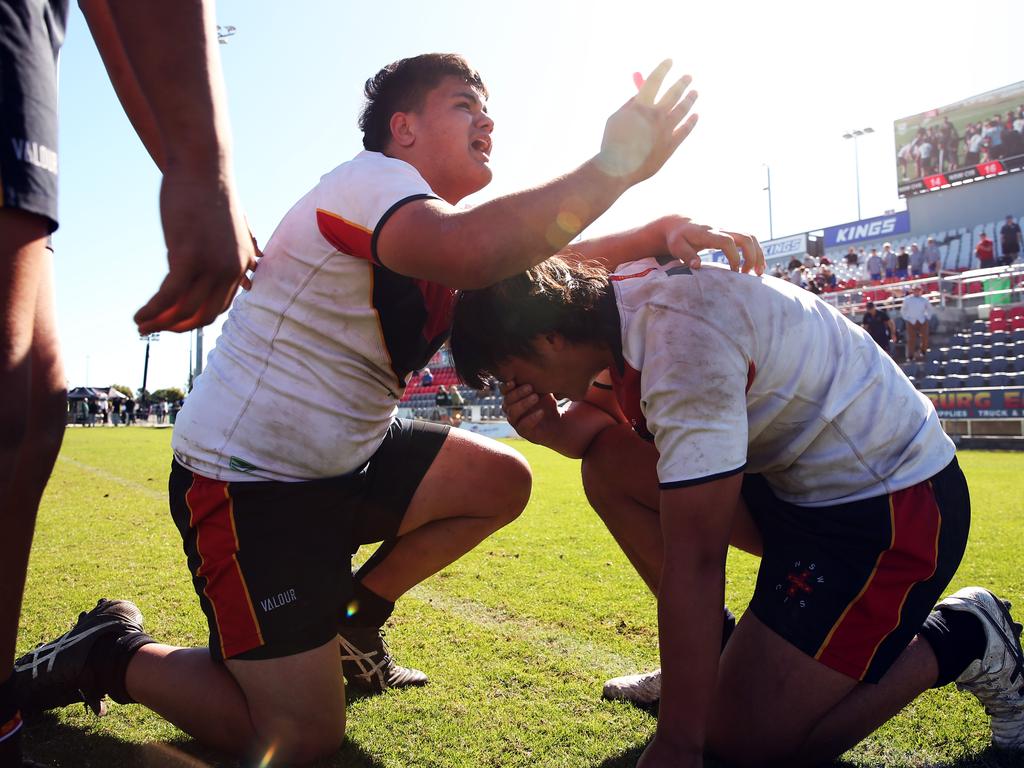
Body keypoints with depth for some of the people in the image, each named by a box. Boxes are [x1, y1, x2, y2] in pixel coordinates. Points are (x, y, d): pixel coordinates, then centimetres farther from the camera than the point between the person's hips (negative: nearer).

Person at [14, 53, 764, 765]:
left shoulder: (431, 222, 12)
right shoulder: (373, 180, -18)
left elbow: (539, 261, 10)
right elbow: (469, 252, -41)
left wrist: (658, 235, -6)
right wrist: (616, 166, -33)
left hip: (346, 461, 9)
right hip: (246, 482, -9)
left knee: (502, 481, 4)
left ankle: (352, 621, 18)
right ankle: (113, 653, 13)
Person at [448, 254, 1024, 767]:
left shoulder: (681, 343, -31)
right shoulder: (619, 299, -4)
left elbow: (692, 562, -30)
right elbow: (602, 423, 12)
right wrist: (553, 428, -12)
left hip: (894, 506, -8)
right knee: (609, 467, 1)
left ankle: (959, 640, 8)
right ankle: (712, 658, 15)